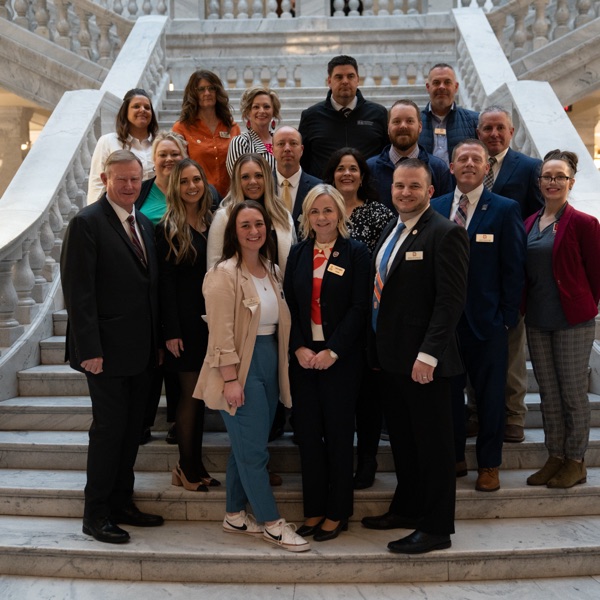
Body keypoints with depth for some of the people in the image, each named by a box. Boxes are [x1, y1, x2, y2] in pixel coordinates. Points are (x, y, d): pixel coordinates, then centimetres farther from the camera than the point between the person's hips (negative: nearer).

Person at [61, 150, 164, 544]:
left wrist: (157, 341, 11)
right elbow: (79, 292, -14)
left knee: (132, 429, 14)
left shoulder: (145, 224, 13)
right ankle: (96, 514, 15)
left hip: (142, 350, 7)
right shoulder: (87, 223, -10)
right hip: (108, 349, -7)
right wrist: (89, 349, -19)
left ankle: (122, 504, 27)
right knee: (109, 429, 0)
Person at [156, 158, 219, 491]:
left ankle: (196, 464, 23)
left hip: (210, 321, 5)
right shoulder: (168, 228, -6)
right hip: (185, 322, -5)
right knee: (190, 394, 1)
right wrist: (171, 331, -15)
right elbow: (165, 282, -10)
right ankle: (186, 467, 15)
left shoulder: (212, 223, 10)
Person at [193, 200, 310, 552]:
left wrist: (283, 363, 7)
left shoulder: (273, 271, 11)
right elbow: (222, 332, -16)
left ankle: (236, 515, 27)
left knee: (247, 447, 14)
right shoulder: (224, 274, -12)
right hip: (242, 367, -7)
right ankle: (271, 523, 10)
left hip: (270, 362, 7)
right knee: (254, 449, -1)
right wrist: (231, 379, -18)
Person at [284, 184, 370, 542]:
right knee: (308, 432, 7)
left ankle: (338, 512, 16)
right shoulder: (298, 254, 9)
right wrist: (299, 348, -7)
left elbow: (359, 307, -8)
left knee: (339, 432, 3)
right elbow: (289, 306, 6)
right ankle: (314, 509, 20)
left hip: (340, 358, -4)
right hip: (303, 356, 4)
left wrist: (332, 351, -15)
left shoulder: (356, 253, -2)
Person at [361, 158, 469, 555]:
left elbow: (451, 300, -18)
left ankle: (436, 529, 17)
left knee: (433, 443, 4)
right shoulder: (392, 231, 14)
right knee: (401, 438, 19)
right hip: (390, 357, 8)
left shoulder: (445, 234, -12)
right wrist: (378, 349, 11)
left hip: (423, 359, -8)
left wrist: (428, 355, -23)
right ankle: (407, 509, 36)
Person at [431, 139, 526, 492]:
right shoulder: (435, 208, 7)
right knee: (448, 391, 11)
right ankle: (454, 457, 27)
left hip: (487, 319, -2)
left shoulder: (505, 209, -1)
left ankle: (489, 464, 23)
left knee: (490, 395, 8)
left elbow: (514, 267, -3)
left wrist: (507, 315, -8)